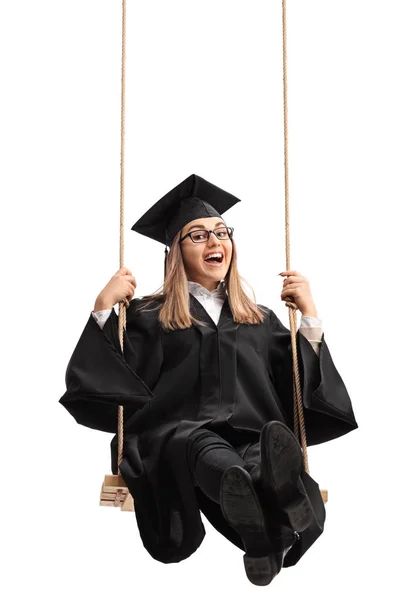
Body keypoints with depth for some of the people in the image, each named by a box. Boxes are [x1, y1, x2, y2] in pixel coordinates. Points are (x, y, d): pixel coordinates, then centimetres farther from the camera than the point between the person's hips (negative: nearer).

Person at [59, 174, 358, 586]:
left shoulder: (260, 319, 29)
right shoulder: (149, 316, 21)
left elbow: (301, 389, 17)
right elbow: (99, 380, 7)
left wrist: (308, 313, 12)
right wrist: (104, 306, -1)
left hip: (251, 441, 2)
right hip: (174, 436, -2)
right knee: (199, 445, -41)